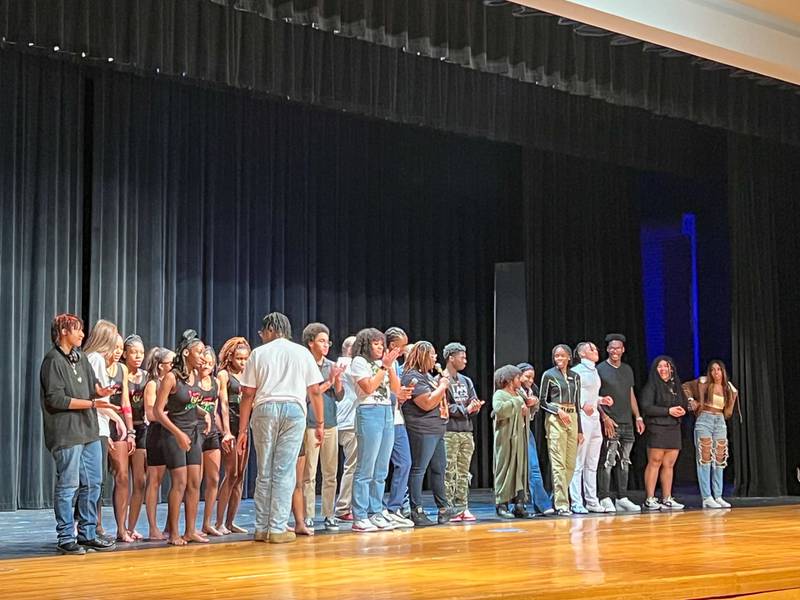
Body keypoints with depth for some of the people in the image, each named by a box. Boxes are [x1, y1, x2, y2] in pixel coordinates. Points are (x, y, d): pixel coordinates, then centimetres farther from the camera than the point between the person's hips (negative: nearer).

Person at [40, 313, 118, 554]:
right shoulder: (53, 360, -9)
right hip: (67, 433, -8)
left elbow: (93, 386, 19)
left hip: (89, 431, 8)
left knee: (93, 484, 10)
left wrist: (101, 391, -6)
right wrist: (92, 403, -15)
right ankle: (66, 538, 5)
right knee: (68, 486, -3)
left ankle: (87, 534, 19)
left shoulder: (81, 357, 15)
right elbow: (56, 399, -15)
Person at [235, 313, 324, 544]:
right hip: (294, 410, 0)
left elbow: (248, 395, 7)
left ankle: (262, 528, 9)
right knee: (284, 472, -1)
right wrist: (320, 423, 16)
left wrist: (243, 430, 8)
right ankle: (277, 529, -4)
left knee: (264, 472, 8)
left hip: (264, 410, 0)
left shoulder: (259, 353, 11)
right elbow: (315, 391, 10)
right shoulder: (302, 353, 14)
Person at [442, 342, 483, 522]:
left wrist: (475, 407, -7)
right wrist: (465, 409, -10)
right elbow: (443, 406, -12)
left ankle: (462, 508, 11)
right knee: (448, 473, -6)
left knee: (463, 473, 7)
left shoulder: (467, 381, 19)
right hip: (448, 431, -7)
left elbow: (475, 403, 16)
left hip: (466, 431, 7)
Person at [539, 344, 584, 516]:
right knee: (559, 463, -8)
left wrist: (580, 429, 15)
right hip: (555, 419, -5)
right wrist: (558, 410, -14)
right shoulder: (548, 375, 1)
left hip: (572, 418, 5)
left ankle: (557, 497, 15)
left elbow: (577, 403, 17)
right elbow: (543, 401, 2)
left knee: (571, 463, 3)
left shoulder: (575, 376, 14)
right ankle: (562, 504, -8)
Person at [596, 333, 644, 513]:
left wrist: (638, 417, 13)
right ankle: (605, 499, -5)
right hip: (609, 424, -6)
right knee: (607, 461, -8)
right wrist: (605, 418, -14)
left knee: (624, 462, 8)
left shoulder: (627, 369, 16)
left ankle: (622, 498, 14)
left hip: (627, 423, 6)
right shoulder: (600, 369, -3)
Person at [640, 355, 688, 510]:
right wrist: (668, 411, -15)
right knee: (654, 462, -8)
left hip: (674, 429, 6)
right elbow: (646, 407, -12)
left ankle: (667, 499, 9)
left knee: (669, 464, 5)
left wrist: (682, 411, -1)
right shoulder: (651, 386, -1)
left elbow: (684, 404, 23)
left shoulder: (676, 386, 18)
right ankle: (650, 500, -7)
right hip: (657, 429, -6)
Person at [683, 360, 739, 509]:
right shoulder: (703, 383, -3)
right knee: (705, 458, -7)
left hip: (720, 422, 5)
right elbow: (685, 386, 7)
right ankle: (707, 498, -9)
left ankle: (718, 496, 9)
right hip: (704, 420, -5)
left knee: (719, 460, 4)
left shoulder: (729, 388, 9)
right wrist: (691, 400, -2)